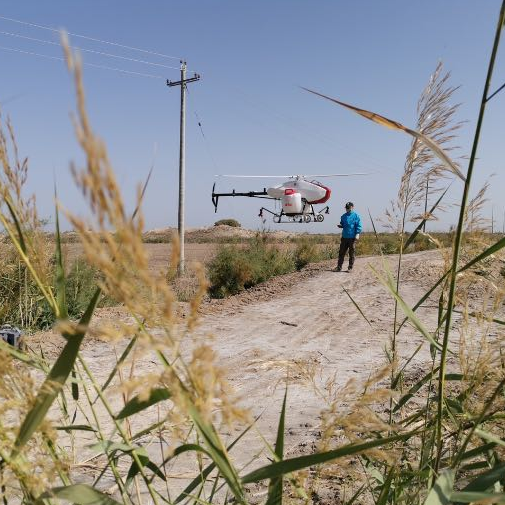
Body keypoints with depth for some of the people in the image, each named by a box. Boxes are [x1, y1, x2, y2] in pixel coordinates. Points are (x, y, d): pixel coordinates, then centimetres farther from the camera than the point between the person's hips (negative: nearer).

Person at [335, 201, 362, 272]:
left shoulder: (356, 216, -2)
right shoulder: (343, 216, 13)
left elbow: (359, 226, -5)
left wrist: (357, 234, -16)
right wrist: (340, 226, 1)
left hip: (352, 237, -4)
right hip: (344, 237, 5)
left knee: (352, 253, 2)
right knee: (341, 252, 5)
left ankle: (350, 267, 9)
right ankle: (339, 267, 10)